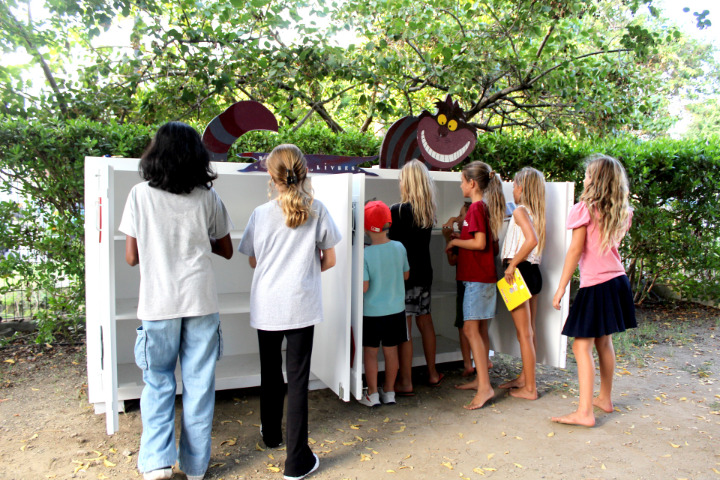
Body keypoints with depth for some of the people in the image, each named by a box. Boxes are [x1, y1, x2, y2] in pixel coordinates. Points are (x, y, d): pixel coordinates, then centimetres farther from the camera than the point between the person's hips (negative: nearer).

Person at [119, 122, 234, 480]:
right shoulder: (207, 198, 0)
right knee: (199, 384, 10)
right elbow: (226, 250, 9)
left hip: (157, 304, 0)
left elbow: (131, 257, 1)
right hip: (201, 302, 1)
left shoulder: (140, 195, -2)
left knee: (158, 383, 15)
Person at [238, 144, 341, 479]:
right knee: (298, 378, 2)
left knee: (271, 372, 20)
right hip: (301, 305, -1)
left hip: (266, 305, 2)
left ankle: (271, 434, 43)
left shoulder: (261, 214, -4)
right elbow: (329, 260, 2)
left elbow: (253, 261, 8)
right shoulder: (317, 211, -5)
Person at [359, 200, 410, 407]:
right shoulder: (399, 248, -7)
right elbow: (406, 275, 7)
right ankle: (389, 392, 27)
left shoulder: (365, 254, -20)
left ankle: (372, 394, 19)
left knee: (370, 352, 11)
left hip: (371, 312, -4)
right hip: (396, 310, 4)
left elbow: (364, 287, -21)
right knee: (391, 351, 15)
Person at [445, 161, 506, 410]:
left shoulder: (476, 207, -14)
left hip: (477, 277, -10)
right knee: (481, 329, 14)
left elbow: (480, 243, -22)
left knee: (471, 328, -10)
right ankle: (480, 379, 23)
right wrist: (459, 235, 17)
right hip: (484, 275, 10)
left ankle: (485, 387, -11)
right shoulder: (486, 206, 14)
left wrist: (454, 241, -8)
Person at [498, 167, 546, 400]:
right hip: (533, 271, 9)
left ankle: (529, 389, 6)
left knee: (524, 333, -2)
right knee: (529, 331, 17)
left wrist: (512, 264, -21)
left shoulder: (520, 211, -13)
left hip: (520, 272, -9)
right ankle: (524, 377, 30)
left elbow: (531, 240, -28)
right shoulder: (536, 213, 12)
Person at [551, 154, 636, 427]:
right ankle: (605, 399, 32)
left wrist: (561, 288, -10)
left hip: (595, 285, -8)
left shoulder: (584, 209, -12)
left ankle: (585, 412, -7)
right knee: (604, 342, 19)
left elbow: (575, 251, -14)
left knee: (582, 346, -6)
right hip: (617, 280, 8)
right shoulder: (622, 212, 7)